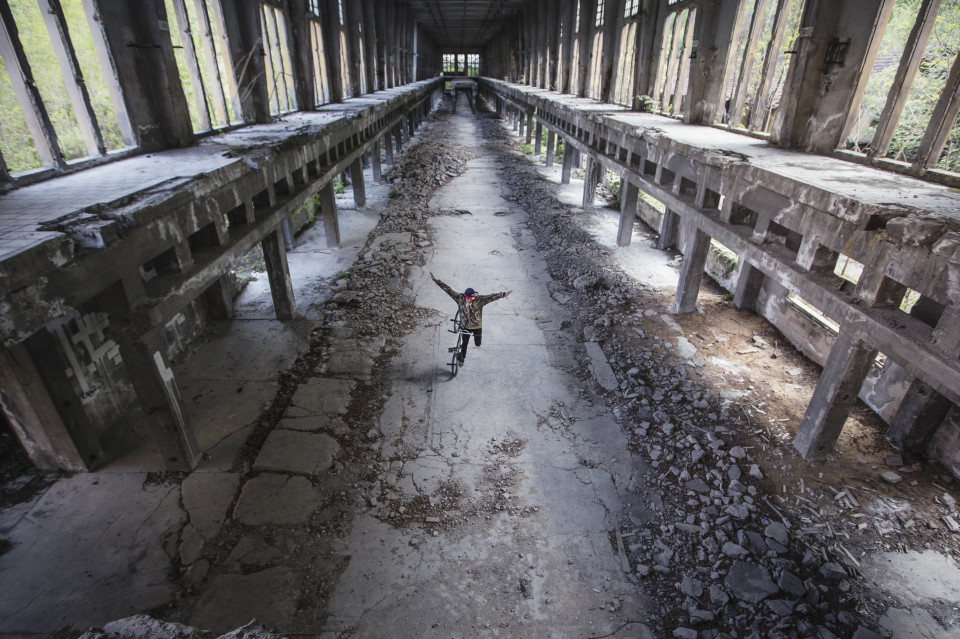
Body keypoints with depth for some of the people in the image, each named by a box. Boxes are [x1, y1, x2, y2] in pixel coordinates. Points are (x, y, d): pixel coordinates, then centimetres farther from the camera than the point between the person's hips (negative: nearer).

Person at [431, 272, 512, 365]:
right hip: (465, 326, 1)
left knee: (478, 344, 19)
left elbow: (492, 297, -31)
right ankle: (462, 358, 44)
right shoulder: (460, 298, -18)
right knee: (464, 344, 16)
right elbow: (448, 290, -18)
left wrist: (503, 294, -46)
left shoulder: (480, 300, -22)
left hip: (477, 326, 0)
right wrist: (435, 280, -21)